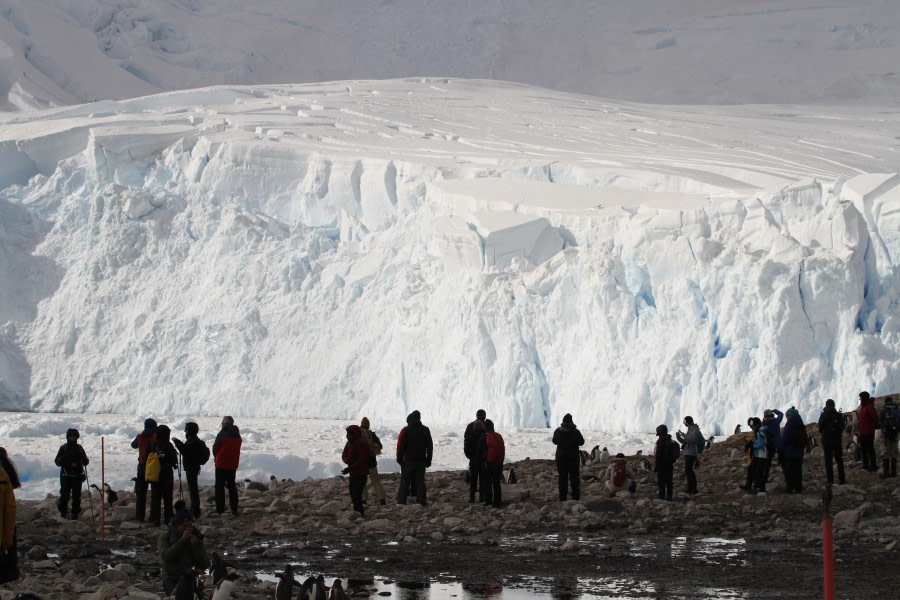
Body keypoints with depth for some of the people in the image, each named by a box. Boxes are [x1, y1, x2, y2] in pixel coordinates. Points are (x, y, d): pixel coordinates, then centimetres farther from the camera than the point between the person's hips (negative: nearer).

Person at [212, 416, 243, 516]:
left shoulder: (222, 434, -14)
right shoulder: (238, 436, 6)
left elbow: (215, 448, -7)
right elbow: (237, 449, 10)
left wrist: (217, 457, 13)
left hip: (221, 464, -6)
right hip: (233, 464, 6)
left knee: (219, 486, 3)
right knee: (232, 486, 13)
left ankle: (220, 509, 0)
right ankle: (234, 509, 10)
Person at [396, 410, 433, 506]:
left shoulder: (406, 430, -8)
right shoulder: (425, 430, 6)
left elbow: (401, 446, -9)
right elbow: (430, 446, 10)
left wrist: (399, 458, 1)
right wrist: (428, 460, 15)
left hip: (409, 461, -3)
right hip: (421, 461, 3)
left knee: (405, 482, 3)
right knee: (420, 482, 6)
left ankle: (401, 501, 1)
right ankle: (421, 501, 1)